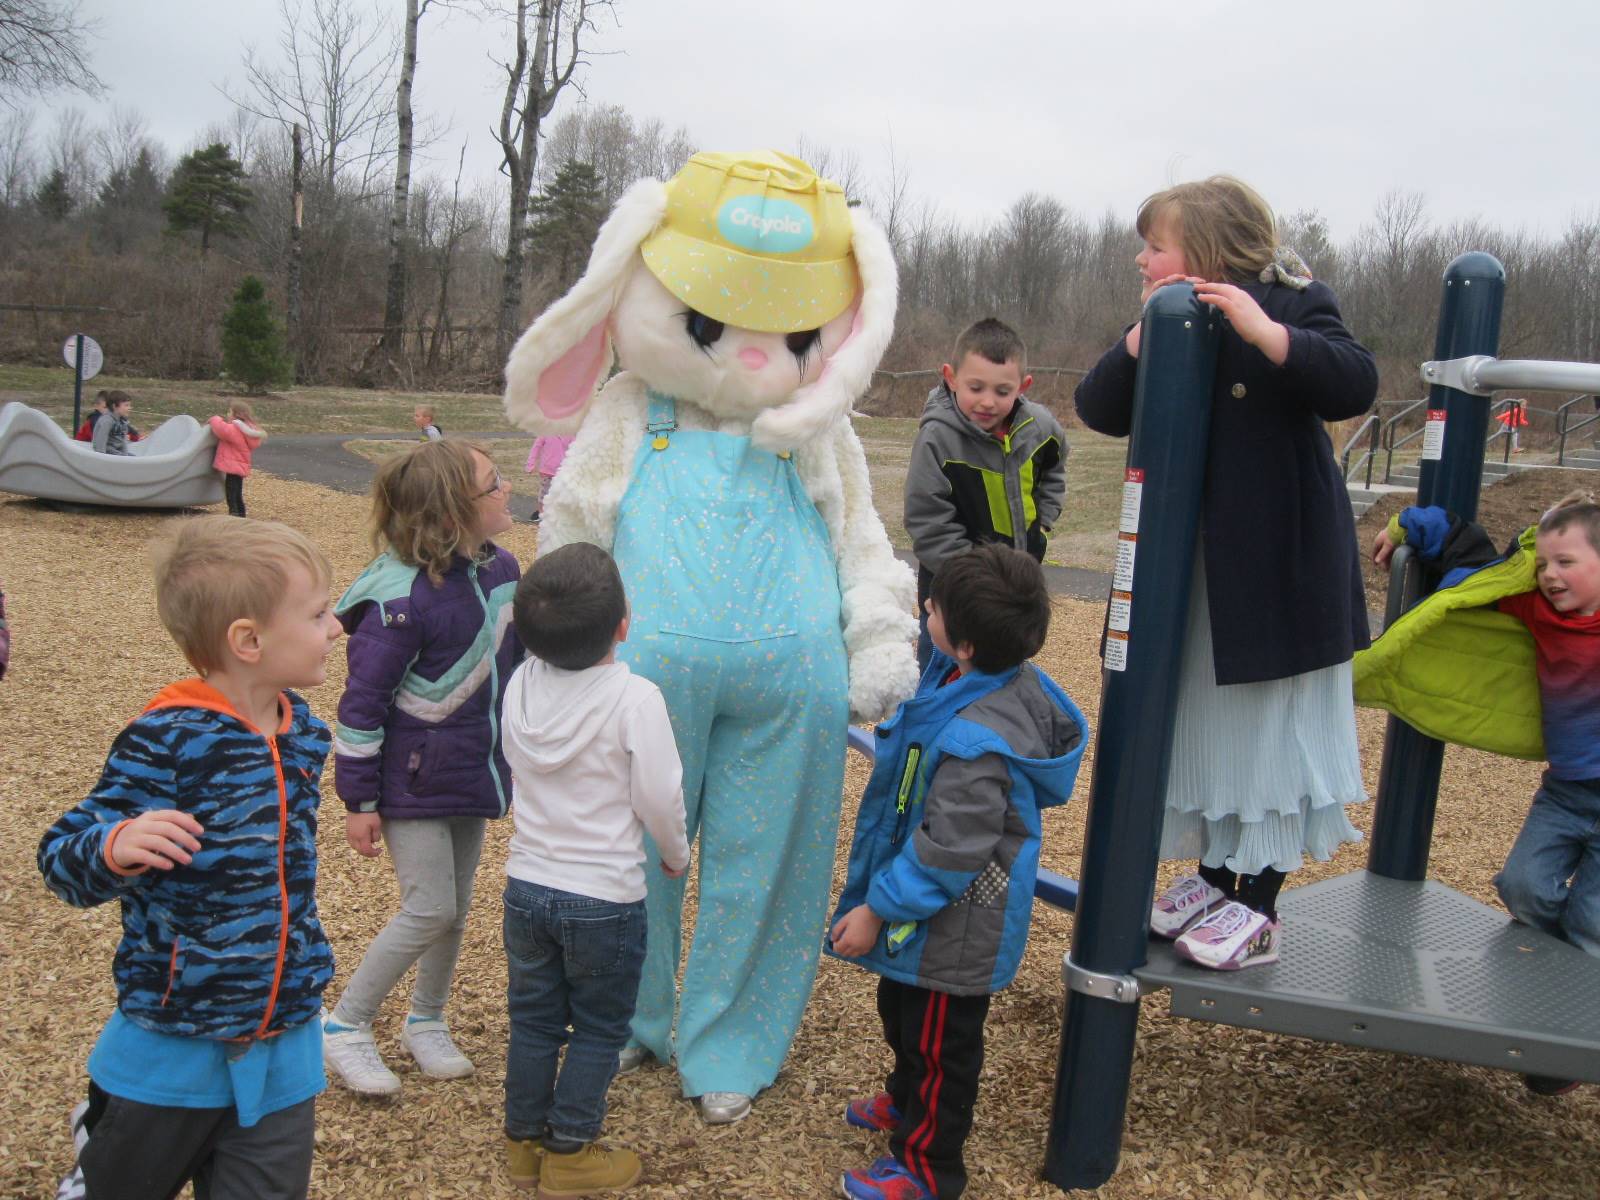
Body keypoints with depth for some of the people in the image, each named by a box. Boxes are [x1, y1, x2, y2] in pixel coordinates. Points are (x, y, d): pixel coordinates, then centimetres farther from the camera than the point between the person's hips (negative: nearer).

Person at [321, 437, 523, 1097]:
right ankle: (345, 1025, 15)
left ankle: (426, 1022, 33)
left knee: (456, 905, 14)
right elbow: (362, 704, -18)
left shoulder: (501, 570, -1)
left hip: (473, 770, 7)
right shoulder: (401, 599, -24)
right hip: (413, 781, -7)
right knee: (429, 908, -5)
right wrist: (359, 800, -13)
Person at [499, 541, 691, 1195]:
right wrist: (676, 853, 4)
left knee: (533, 1020, 19)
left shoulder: (520, 687, -6)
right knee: (599, 1029, 13)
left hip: (527, 885, 5)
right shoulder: (635, 698, -22)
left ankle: (524, 1142, 32)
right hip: (605, 896, -5)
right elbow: (658, 798, -15)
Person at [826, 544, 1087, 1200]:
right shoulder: (1015, 681, -6)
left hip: (952, 931, -10)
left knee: (937, 1042, 11)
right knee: (900, 1008, 30)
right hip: (938, 913, 10)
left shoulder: (974, 742, -37)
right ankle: (907, 1101, 55)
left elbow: (948, 851, -30)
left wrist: (877, 910, -18)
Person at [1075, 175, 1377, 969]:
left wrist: (1263, 332, -32)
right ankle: (1214, 877, 31)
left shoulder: (1294, 306, -9)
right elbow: (1098, 410, -4)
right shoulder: (1162, 327, 6)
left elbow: (1355, 387, -22)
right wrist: (1144, 336, -19)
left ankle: (1258, 907, 14)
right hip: (1188, 569, 6)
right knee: (1201, 720, 14)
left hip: (1281, 569, -6)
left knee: (1269, 728, 3)